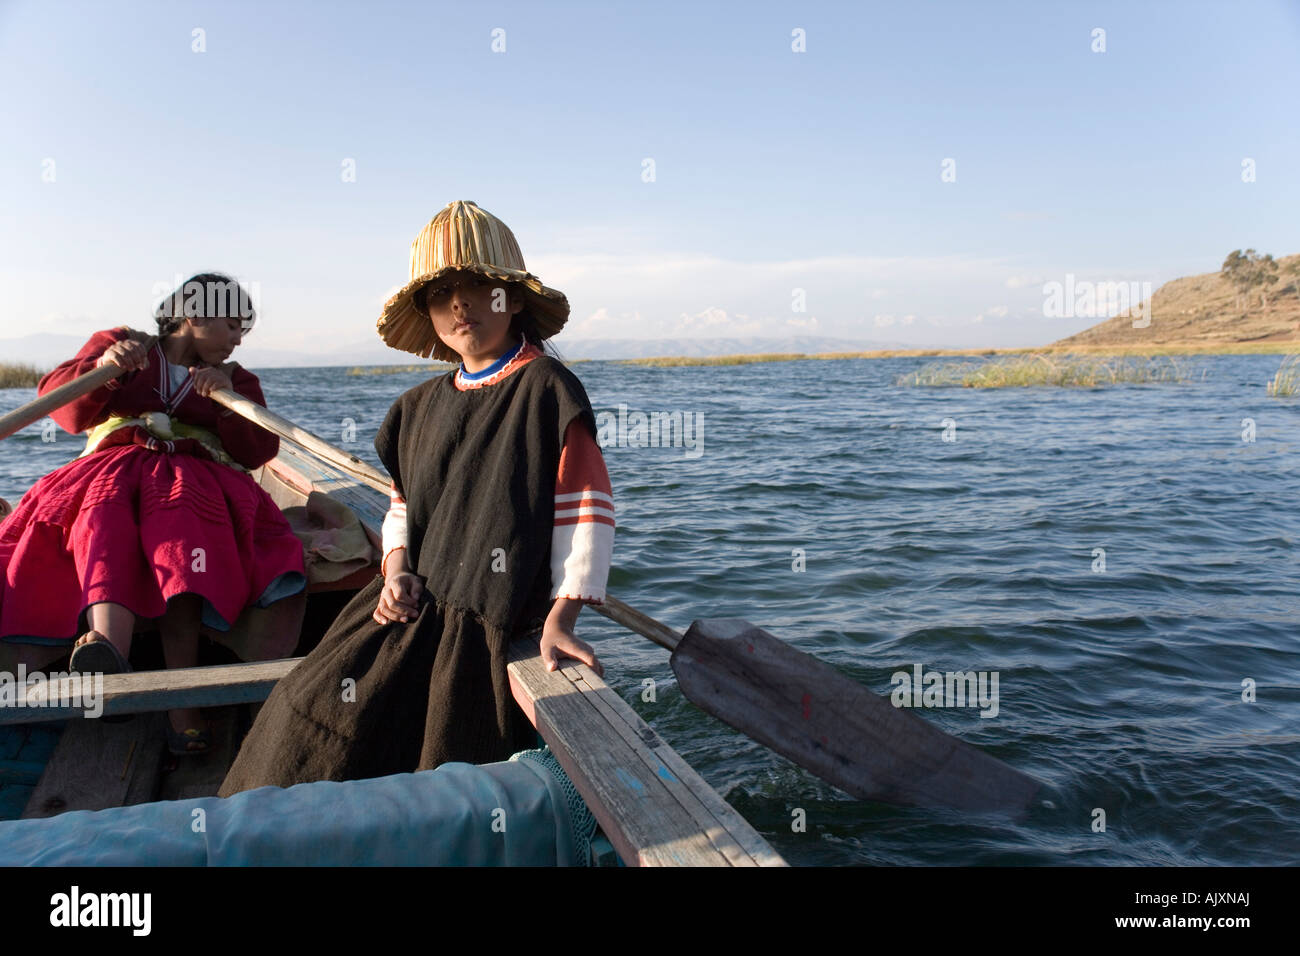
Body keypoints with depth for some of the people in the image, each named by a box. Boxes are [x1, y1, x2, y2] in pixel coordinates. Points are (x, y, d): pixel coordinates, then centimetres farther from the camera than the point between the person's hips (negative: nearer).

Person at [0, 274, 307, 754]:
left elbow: (259, 452, 6)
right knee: (105, 513, -35)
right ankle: (108, 640, -63)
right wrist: (104, 368, -11)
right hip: (111, 468, 1)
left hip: (197, 477, -1)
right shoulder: (120, 345, 22)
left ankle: (181, 694, -52)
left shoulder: (237, 379, 24)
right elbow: (61, 408, 7)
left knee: (179, 508, -37)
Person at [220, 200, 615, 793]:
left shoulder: (547, 387, -9)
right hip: (415, 602, 7)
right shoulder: (422, 406, 13)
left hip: (492, 617, -6)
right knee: (311, 706, 2)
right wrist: (396, 572, -2)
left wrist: (560, 619, -20)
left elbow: (583, 508, -13)